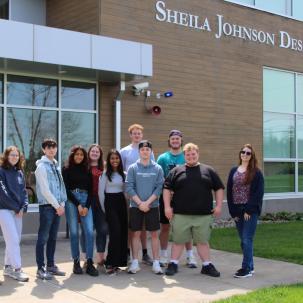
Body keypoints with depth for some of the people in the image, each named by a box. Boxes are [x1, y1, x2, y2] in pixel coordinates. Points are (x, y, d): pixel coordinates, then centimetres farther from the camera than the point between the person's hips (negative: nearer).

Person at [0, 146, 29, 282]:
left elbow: (23, 191, 11)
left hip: (18, 211, 6)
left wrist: (23, 207, -4)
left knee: (15, 240, 9)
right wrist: (16, 207, -13)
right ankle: (17, 270, -7)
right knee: (13, 240, -10)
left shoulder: (20, 172, 13)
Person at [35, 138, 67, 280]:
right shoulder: (42, 166, -7)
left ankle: (51, 265, 20)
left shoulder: (56, 166, 15)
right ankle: (40, 268, 0)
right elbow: (45, 190, -13)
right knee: (43, 238, -4)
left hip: (57, 206, 7)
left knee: (53, 237, 12)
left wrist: (62, 204, 3)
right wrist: (57, 206, -11)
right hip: (47, 206, -7)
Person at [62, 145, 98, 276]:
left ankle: (89, 263, -7)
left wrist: (86, 206, -3)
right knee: (74, 232, -1)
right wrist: (78, 205, -8)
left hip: (86, 200, 3)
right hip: (71, 201, -3)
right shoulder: (66, 169, 5)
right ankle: (76, 262, 7)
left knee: (89, 231, -8)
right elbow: (67, 189, -1)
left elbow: (90, 189, 10)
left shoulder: (86, 170, 15)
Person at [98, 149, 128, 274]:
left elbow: (126, 190, 13)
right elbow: (101, 192, -2)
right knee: (115, 232, -13)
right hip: (110, 203, -5)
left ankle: (119, 260, 14)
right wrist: (104, 209, -1)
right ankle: (110, 263, -8)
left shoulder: (123, 174, 11)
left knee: (123, 232, 3)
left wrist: (126, 204, 5)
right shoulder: (105, 174, -2)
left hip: (122, 203, 5)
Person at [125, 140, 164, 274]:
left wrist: (147, 202, -12)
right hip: (135, 206, 0)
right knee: (136, 233, 4)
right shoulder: (133, 168, 2)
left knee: (154, 234, 3)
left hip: (152, 206, 0)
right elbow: (129, 187, -3)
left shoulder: (158, 168, 3)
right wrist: (140, 203, -12)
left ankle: (156, 263, 8)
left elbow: (159, 188, -2)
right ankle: (135, 262, 11)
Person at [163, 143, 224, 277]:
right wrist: (167, 206, -4)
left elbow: (219, 188, 11)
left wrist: (218, 206, 3)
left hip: (203, 215, 1)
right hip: (180, 214, -1)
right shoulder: (176, 171, 6)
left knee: (203, 241, 8)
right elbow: (167, 188, 5)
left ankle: (207, 265, 18)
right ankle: (173, 264, 18)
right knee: (178, 240, 7)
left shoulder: (208, 170, 9)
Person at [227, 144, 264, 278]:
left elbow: (259, 192, -8)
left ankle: (246, 269, -2)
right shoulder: (234, 171, 11)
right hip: (237, 211, 5)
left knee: (247, 240, -8)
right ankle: (249, 266, 20)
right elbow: (229, 191, 9)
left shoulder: (256, 172, -2)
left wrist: (249, 210, -13)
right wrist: (233, 211, 1)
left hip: (250, 211, -5)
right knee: (243, 240, 10)